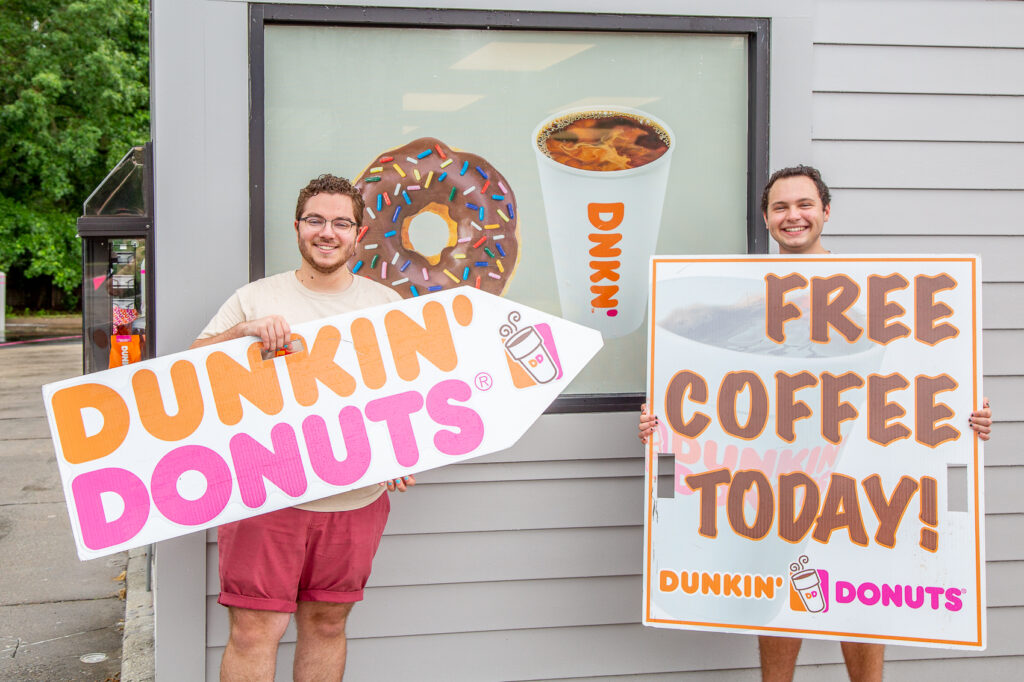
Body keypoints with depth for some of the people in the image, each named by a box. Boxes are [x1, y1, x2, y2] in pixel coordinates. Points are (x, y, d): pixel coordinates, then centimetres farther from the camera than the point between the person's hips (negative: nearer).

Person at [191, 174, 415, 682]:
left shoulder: (387, 305, 9)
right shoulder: (255, 299, 4)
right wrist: (242, 330, -18)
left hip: (357, 499, 2)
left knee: (327, 623, 12)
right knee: (254, 630, -4)